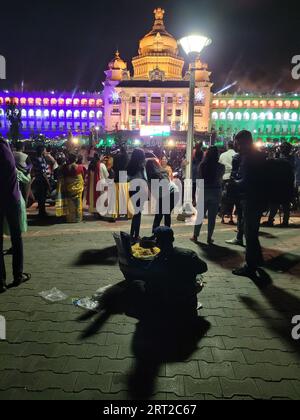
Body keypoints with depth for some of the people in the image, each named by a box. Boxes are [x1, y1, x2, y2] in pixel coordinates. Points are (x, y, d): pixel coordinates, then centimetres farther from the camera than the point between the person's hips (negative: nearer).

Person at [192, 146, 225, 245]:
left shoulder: (202, 165, -7)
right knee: (212, 217, 6)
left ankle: (195, 236, 17)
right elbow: (221, 178, 8)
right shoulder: (221, 166, -7)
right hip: (216, 192, 0)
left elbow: (199, 178, 1)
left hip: (203, 191, 1)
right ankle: (209, 238, 11)